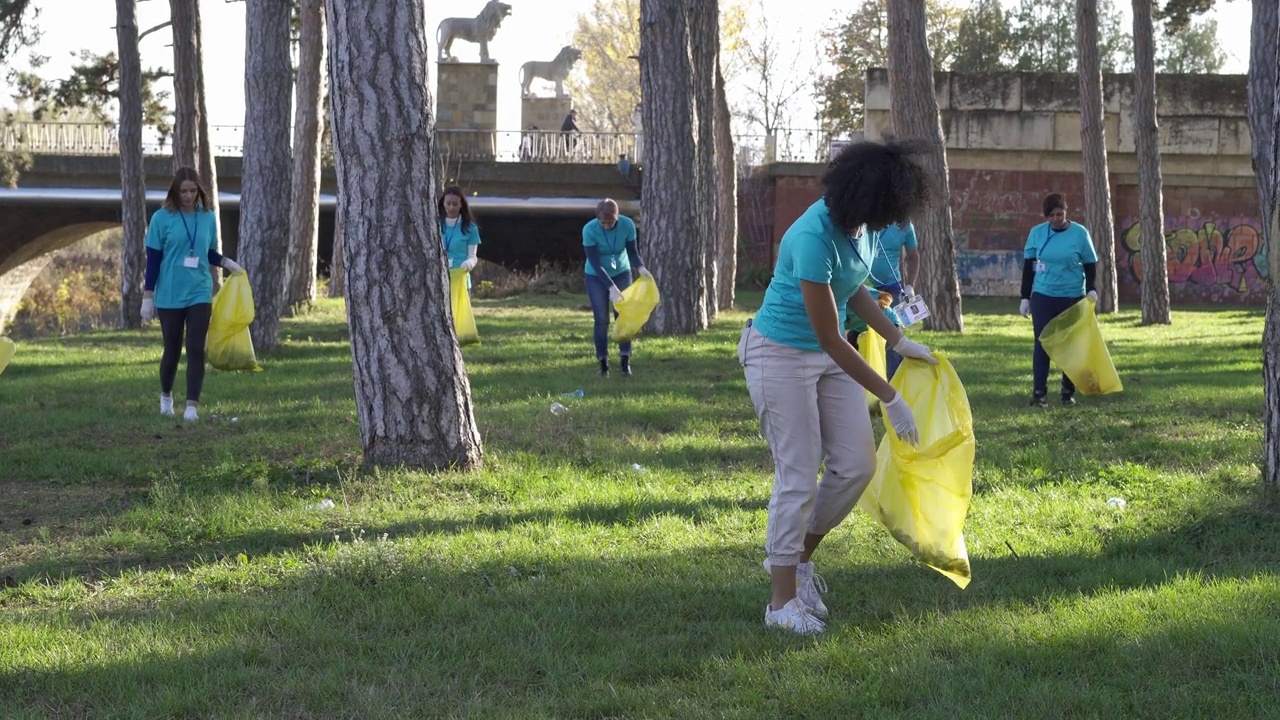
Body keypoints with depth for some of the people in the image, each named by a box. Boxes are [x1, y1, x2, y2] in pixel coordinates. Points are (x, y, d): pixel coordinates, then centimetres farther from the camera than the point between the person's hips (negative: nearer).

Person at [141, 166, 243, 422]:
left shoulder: (208, 218, 3)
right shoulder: (162, 218, -5)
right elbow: (153, 260, -3)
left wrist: (226, 262, -4)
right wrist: (148, 297, -5)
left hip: (200, 294, 2)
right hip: (169, 296, -2)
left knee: (196, 350, -7)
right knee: (172, 350, 9)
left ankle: (192, 406, -6)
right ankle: (166, 396, 32)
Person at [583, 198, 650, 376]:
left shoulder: (627, 225, -20)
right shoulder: (589, 230, -26)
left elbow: (632, 252, -9)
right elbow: (595, 264, -25)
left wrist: (640, 267, -31)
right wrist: (611, 287, -34)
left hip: (621, 273, 2)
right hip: (596, 277, -2)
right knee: (601, 320, -5)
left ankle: (625, 360, 0)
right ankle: (603, 362, 6)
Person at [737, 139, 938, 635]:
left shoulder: (860, 226, -6)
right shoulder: (815, 239, -31)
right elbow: (831, 339, -27)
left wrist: (899, 342, 12)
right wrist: (890, 399, -21)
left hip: (828, 355, 8)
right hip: (780, 354, -8)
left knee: (857, 465, 4)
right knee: (798, 477, -5)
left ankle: (797, 555, 26)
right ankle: (782, 602, 6)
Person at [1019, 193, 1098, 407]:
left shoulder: (1080, 233, -4)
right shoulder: (1037, 233, 0)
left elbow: (1090, 265, 3)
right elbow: (1028, 266, 6)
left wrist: (1091, 289, -13)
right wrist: (1025, 297, 4)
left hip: (1072, 298, -1)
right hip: (1042, 296, 1)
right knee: (1042, 344, -2)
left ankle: (1068, 392, 16)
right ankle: (1038, 392, -1)